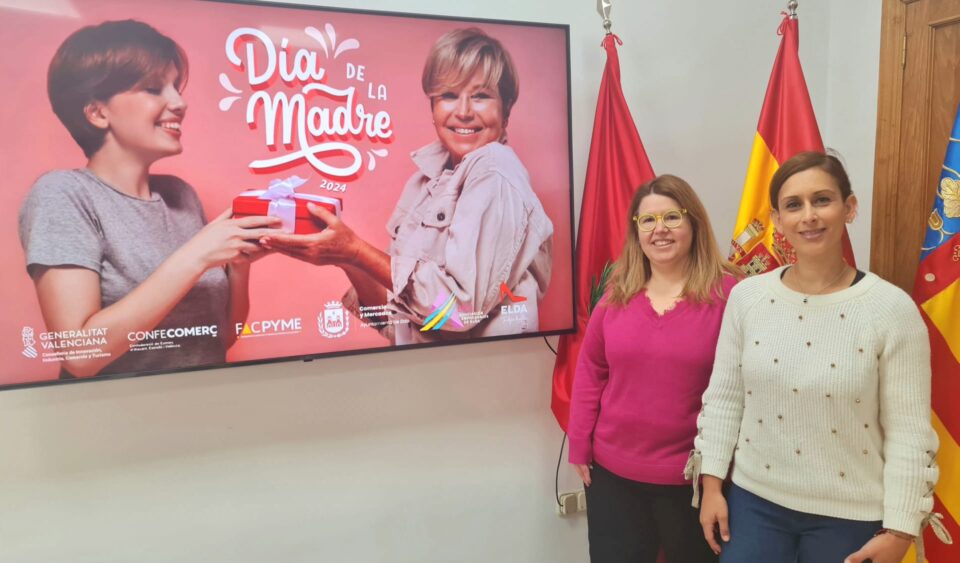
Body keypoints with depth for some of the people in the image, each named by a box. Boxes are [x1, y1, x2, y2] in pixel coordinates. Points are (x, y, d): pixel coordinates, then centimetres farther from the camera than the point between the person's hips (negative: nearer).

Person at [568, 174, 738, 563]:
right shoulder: (618, 293, 0)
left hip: (693, 477, -3)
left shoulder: (726, 293, -12)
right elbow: (590, 371, 4)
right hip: (612, 470, 3)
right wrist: (579, 444, 3)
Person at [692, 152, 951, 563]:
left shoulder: (892, 309, -13)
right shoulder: (747, 296, -6)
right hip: (754, 500, 2)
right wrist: (711, 483, 0)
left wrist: (900, 530, -8)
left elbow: (909, 432, -9)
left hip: (851, 516, -2)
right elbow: (723, 397, 0)